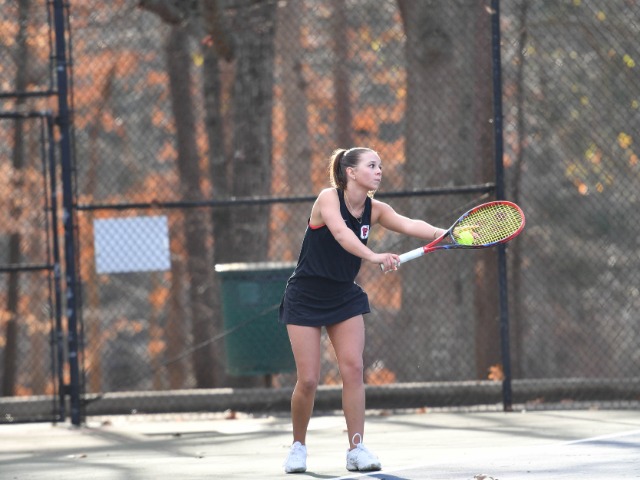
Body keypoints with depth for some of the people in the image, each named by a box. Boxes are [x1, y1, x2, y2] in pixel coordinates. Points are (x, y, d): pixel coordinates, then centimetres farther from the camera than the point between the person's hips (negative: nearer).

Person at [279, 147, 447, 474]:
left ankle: (356, 450, -6)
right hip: (305, 297, -4)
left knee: (353, 367, -10)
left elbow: (409, 225, -22)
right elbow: (341, 233, -38)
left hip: (344, 298, 5)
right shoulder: (328, 199, -18)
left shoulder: (375, 210, -4)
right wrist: (373, 257, -55)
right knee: (308, 380, -7)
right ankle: (298, 446, 15)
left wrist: (440, 233, -43)